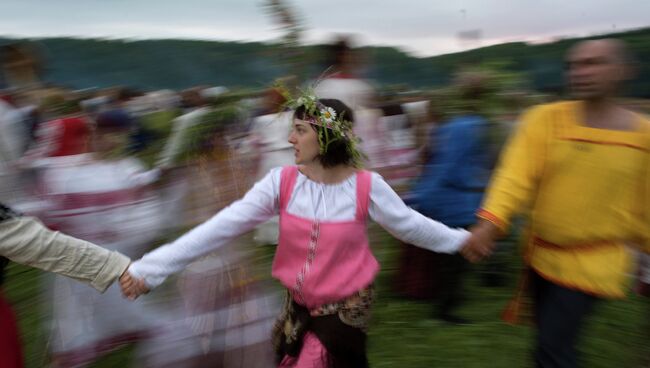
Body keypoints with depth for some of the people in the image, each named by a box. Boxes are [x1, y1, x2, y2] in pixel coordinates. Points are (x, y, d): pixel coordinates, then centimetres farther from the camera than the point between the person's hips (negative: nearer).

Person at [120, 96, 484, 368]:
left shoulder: (367, 186, -17)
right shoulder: (282, 182, -15)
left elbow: (410, 224, -2)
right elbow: (222, 226, -20)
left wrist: (460, 240, 3)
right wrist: (148, 268, -23)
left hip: (346, 306, -2)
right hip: (298, 304, 3)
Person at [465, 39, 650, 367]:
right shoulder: (545, 118, -9)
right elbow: (516, 174, -22)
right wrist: (490, 221, -37)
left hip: (592, 261, -2)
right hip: (540, 253, 3)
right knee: (549, 337, 22)